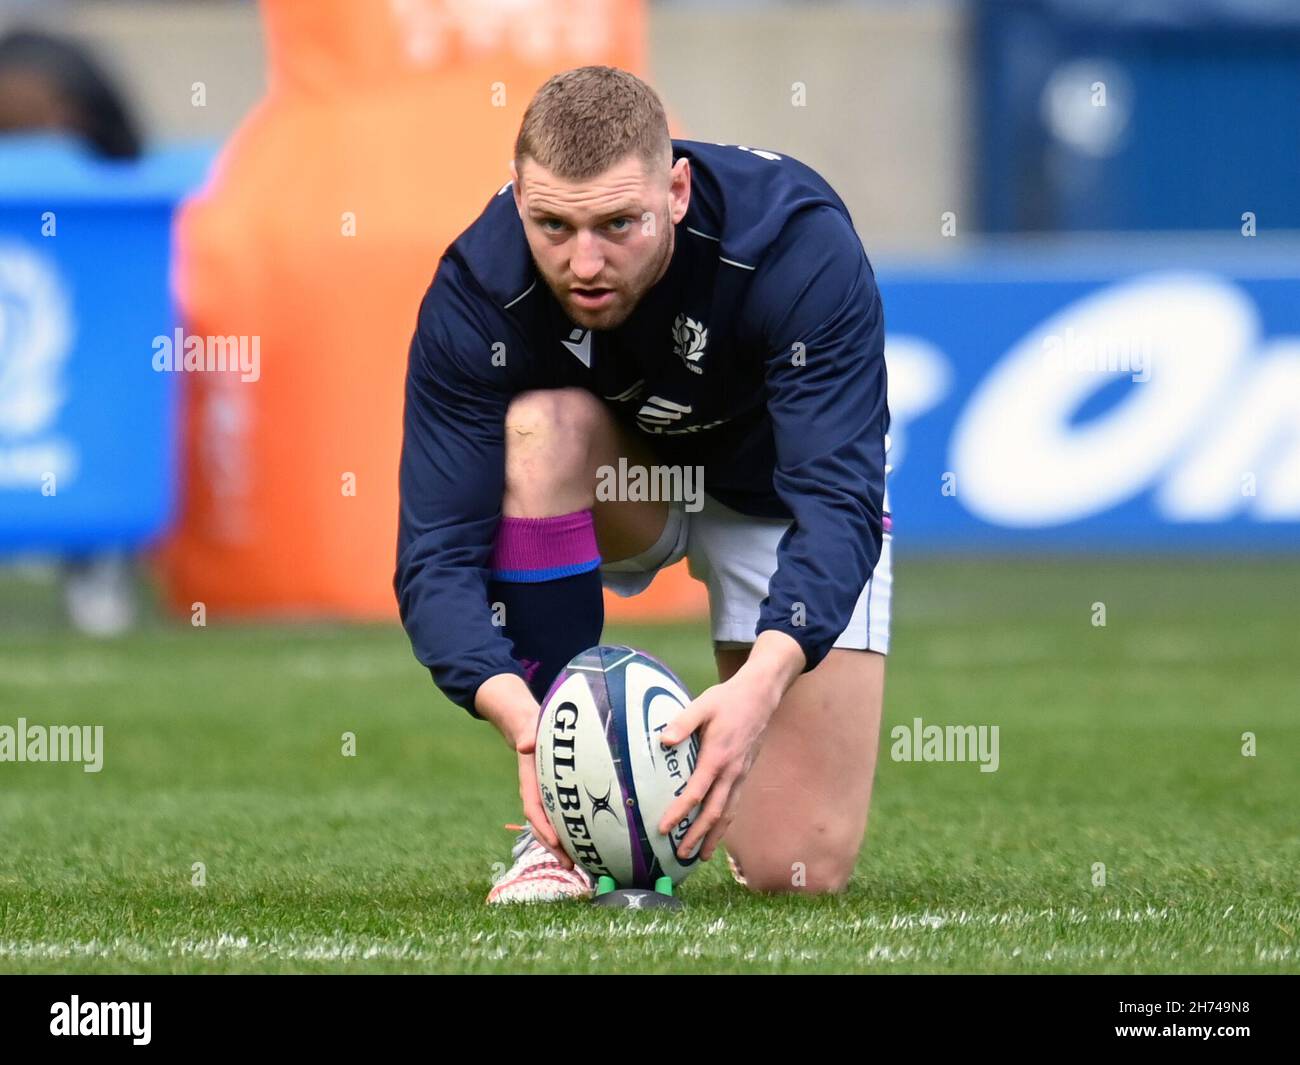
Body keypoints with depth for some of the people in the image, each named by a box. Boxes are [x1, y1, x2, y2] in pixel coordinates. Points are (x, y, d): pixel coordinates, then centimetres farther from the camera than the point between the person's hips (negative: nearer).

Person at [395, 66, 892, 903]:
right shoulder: (476, 294, -30)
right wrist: (518, 710, -52)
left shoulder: (802, 244, -35)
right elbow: (437, 553, -32)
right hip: (618, 488, 2)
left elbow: (837, 502, -42)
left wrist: (761, 683, -60)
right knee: (544, 425, -36)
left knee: (799, 870, -16)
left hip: (780, 494, -2)